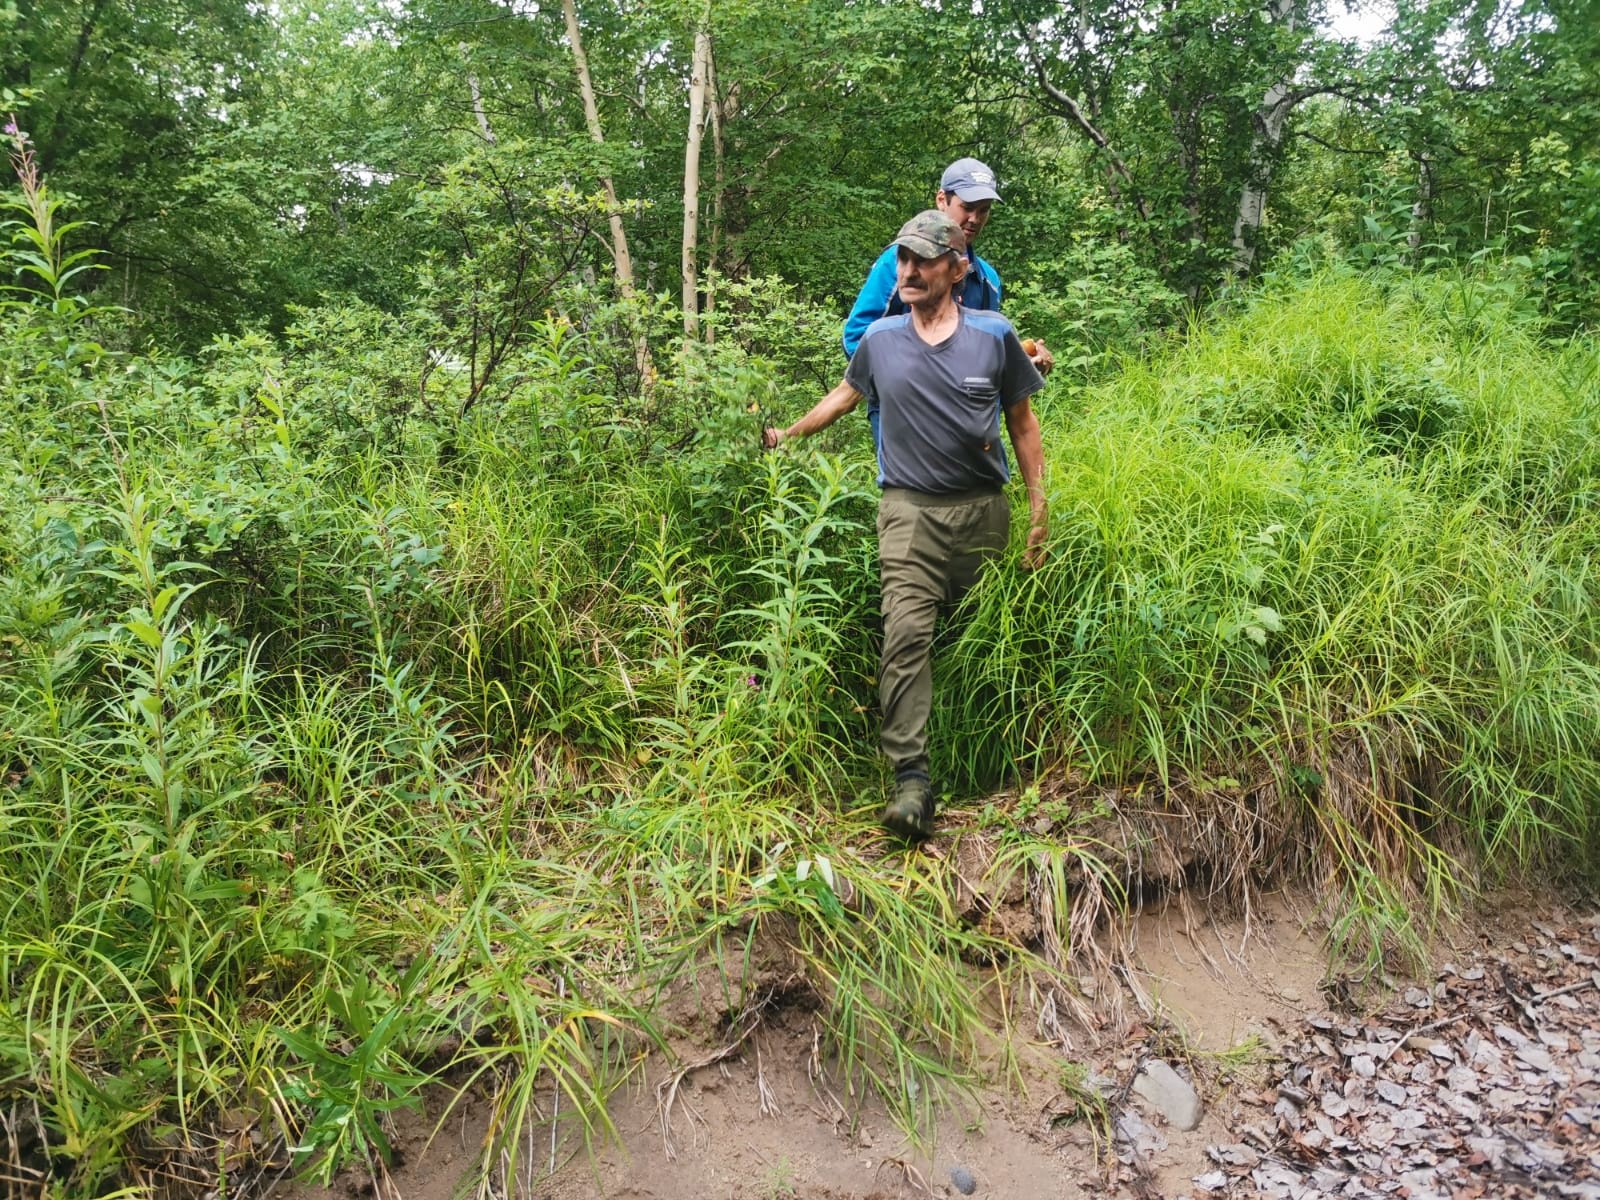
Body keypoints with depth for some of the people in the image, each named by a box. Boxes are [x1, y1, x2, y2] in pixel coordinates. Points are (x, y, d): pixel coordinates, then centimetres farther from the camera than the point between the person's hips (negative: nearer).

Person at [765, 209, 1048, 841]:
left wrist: (1039, 510, 5)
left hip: (984, 511, 1)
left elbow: (1022, 422, 8)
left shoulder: (994, 335, 2)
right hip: (910, 510, 0)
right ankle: (911, 777, -19)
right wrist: (786, 433, 30)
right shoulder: (881, 339, 5)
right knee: (907, 633, -17)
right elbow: (846, 393, 26)